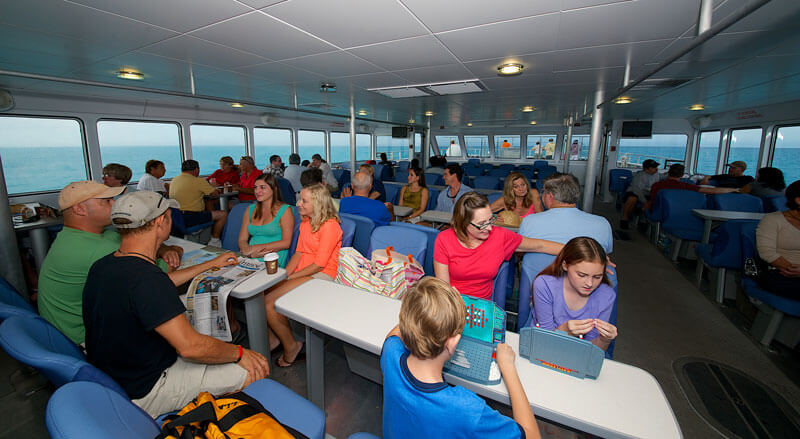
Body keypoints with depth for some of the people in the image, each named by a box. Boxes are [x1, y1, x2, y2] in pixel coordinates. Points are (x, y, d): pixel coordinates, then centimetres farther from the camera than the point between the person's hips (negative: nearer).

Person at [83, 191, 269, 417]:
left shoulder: (102, 266, -2)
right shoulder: (145, 278, -34)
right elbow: (189, 346, -34)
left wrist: (211, 265, 21)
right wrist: (240, 353, -17)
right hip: (144, 392, -9)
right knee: (257, 370, -9)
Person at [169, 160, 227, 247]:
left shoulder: (174, 180, 13)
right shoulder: (197, 181, -11)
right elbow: (215, 193, -2)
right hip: (189, 218, -9)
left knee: (210, 213, 28)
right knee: (223, 214, -3)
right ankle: (214, 241, 5)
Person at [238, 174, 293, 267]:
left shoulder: (284, 210, -1)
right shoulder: (250, 209, 16)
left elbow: (286, 243, -9)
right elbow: (242, 240, 11)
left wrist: (257, 247, -13)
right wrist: (252, 253, -11)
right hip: (250, 259, 6)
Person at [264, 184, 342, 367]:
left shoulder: (329, 225, -15)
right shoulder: (305, 222, 14)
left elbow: (319, 264, -17)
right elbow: (299, 253, 12)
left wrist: (291, 277, -13)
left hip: (321, 276, -8)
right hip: (301, 273, 8)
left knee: (268, 302, -18)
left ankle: (291, 346, 4)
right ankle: (279, 337, 7)